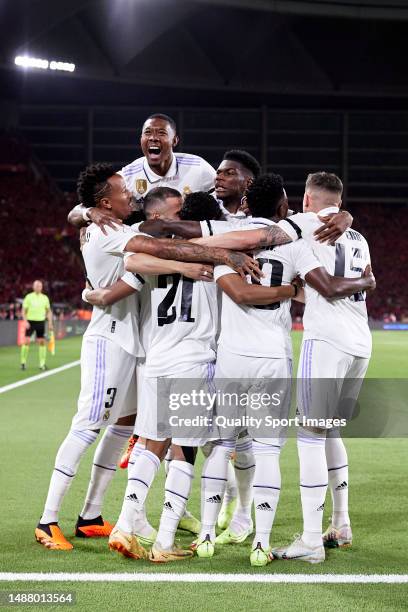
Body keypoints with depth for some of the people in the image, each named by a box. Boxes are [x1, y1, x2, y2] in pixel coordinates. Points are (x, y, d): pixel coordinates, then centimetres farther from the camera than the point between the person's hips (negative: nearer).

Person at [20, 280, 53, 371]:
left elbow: (49, 311, 13)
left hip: (41, 322, 3)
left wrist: (50, 323, 4)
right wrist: (25, 322, -14)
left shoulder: (45, 298, 7)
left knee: (42, 342, 0)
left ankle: (42, 363, 6)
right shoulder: (29, 297, -1)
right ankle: (23, 362, 1)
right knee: (26, 341, -9)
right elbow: (24, 311, -1)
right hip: (30, 322, -3)